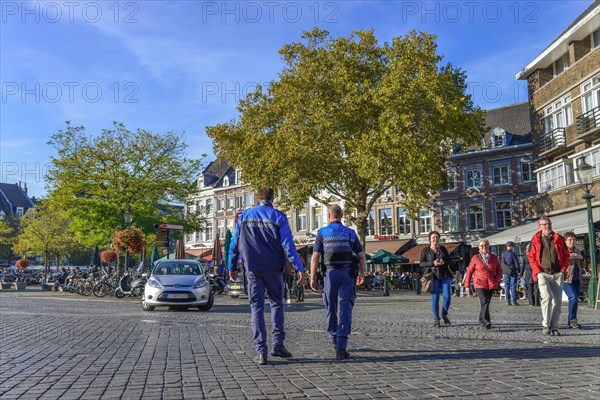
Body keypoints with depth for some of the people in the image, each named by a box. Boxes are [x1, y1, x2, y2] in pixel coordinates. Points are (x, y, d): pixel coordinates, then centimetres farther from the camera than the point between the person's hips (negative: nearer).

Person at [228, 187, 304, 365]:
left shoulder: (244, 216, 5)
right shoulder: (278, 217, -3)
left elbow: (234, 244, 7)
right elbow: (288, 245, -10)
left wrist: (232, 267, 16)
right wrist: (299, 268, -10)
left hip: (252, 269, 1)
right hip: (273, 268, -1)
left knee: (256, 307, 5)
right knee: (276, 304, 14)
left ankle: (261, 351, 1)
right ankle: (278, 344, 7)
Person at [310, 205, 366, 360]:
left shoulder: (322, 233, 3)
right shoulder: (350, 233, 8)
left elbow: (315, 258, -1)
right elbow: (362, 256, 9)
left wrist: (313, 278, 4)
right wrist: (362, 274, 21)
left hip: (330, 273, 0)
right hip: (347, 274, 0)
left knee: (330, 307, 17)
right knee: (346, 308, -4)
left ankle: (334, 338, 34)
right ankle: (341, 347, -12)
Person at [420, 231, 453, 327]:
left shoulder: (443, 249, 11)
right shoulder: (425, 250, 2)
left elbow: (449, 260, 13)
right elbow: (421, 263, -1)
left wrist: (444, 262, -10)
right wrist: (432, 263, -16)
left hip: (445, 275, 3)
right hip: (433, 276, -2)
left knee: (447, 296, -5)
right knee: (435, 298, -2)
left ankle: (444, 315, 19)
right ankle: (436, 319, 7)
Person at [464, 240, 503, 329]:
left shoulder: (494, 257, 7)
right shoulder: (475, 258, 0)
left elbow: (499, 270, 13)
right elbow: (469, 271, 5)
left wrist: (497, 280, -3)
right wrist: (467, 285, 6)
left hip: (491, 285, 3)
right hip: (480, 284, -3)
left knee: (486, 303, 11)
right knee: (484, 302, -17)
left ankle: (481, 321, 27)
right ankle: (486, 322, -22)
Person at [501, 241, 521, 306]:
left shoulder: (503, 253, 3)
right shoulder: (512, 254, -9)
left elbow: (503, 263, -4)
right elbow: (516, 263, -7)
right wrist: (519, 271, 5)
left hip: (506, 272, 4)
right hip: (513, 272, -4)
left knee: (507, 287, 6)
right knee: (513, 286, 0)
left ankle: (508, 301, 6)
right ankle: (514, 301, -1)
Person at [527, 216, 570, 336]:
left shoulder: (559, 239, 8)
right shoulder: (535, 240, 3)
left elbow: (566, 255, 14)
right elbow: (531, 257, 5)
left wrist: (563, 269, 3)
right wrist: (538, 271, -4)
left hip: (557, 274, 3)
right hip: (543, 274, -3)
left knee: (557, 301, 3)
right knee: (547, 297, -20)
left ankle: (554, 327, 12)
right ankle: (545, 325, -10)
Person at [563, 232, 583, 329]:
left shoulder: (577, 250, 17)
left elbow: (582, 266, 20)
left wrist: (581, 258, 0)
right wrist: (569, 257, -23)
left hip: (576, 279, 6)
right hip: (566, 278, -6)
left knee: (575, 299, 6)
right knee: (573, 298, -18)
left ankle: (571, 321, 15)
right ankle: (572, 320, -6)